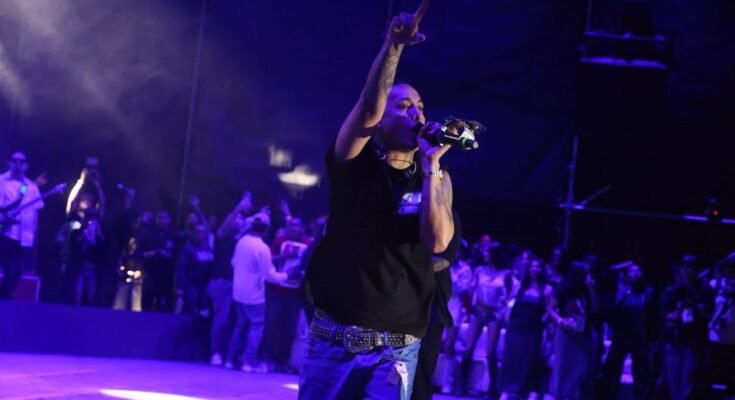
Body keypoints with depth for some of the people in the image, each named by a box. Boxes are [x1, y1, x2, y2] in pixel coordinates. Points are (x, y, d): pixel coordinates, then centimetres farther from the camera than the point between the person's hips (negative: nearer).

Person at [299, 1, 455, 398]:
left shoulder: (436, 179, 6)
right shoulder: (353, 163, 1)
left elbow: (437, 241, -11)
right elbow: (367, 108, -20)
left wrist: (431, 164, -11)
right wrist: (393, 45, -32)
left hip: (395, 349, 0)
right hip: (331, 339, 0)